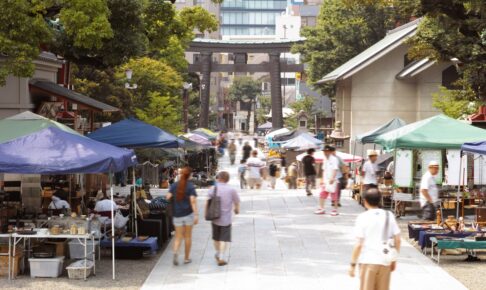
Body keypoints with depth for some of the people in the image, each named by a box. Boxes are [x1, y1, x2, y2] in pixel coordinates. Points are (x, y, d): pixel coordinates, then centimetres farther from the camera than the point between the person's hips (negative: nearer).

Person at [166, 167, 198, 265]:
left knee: (178, 237, 7)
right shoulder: (190, 186, -8)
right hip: (188, 213, -2)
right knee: (188, 236, 11)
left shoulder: (174, 185, 2)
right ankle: (186, 258, 16)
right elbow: (193, 201, -16)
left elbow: (168, 197, -3)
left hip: (177, 214, 2)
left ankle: (175, 252, -19)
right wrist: (196, 215, -18)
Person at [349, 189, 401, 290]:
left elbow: (359, 244, -11)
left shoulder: (363, 217, -8)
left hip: (367, 261, -4)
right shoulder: (389, 216, 4)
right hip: (385, 261, 4)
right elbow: (397, 240, 4)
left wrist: (352, 264, -5)